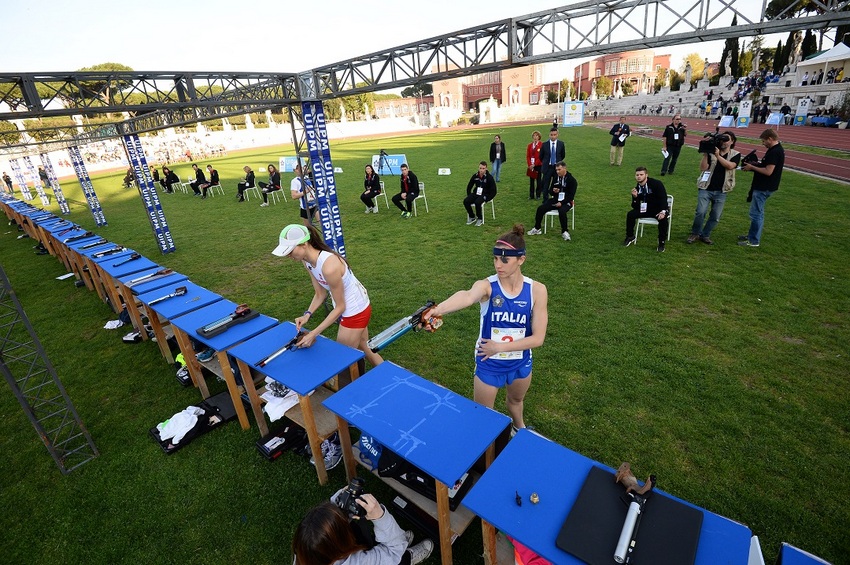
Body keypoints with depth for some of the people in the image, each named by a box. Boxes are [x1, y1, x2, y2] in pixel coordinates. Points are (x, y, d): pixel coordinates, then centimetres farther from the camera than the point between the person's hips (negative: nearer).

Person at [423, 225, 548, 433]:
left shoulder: (537, 290, -17)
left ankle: (519, 428, 65)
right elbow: (467, 296, -48)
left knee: (516, 399, 32)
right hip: (488, 365, -2)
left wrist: (499, 347, -23)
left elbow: (537, 338, -16)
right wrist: (438, 309, -70)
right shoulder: (486, 286, -24)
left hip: (521, 363, 3)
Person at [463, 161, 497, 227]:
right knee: (466, 201, -21)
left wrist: (485, 198, -18)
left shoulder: (489, 177, -11)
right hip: (476, 193, 5)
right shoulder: (475, 176, 1)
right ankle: (472, 217, -1)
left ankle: (480, 219, -12)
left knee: (477, 202, -35)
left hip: (485, 194, -5)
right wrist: (469, 196, 3)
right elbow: (469, 187, 14)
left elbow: (493, 191, -10)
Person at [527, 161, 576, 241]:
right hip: (555, 200, 5)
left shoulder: (571, 180, -9)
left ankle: (565, 232, -15)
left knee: (562, 211, -35)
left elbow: (571, 195, -12)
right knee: (540, 208, -13)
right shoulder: (555, 177, 5)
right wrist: (553, 191, -12)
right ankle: (537, 229, 2)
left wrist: (561, 203, -23)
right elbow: (550, 191, 14)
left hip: (565, 202, -5)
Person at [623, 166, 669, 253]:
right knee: (630, 214, -15)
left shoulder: (656, 184, -16)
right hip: (646, 209, 5)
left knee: (663, 219, -34)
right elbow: (635, 207, -4)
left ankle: (661, 243, -18)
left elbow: (663, 198, -22)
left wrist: (663, 211, -37)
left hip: (659, 210, -4)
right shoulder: (637, 188, -2)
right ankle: (630, 236, 5)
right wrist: (635, 197, -24)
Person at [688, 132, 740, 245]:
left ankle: (705, 235, 19)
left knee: (715, 216, 4)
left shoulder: (736, 155, 3)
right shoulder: (712, 152, 0)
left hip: (721, 192, 2)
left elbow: (730, 166, -17)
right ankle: (695, 233, 7)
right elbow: (703, 168, -9)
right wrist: (705, 154, -19)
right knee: (700, 212, -13)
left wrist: (718, 156, -24)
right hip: (705, 189, -2)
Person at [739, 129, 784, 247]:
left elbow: (768, 171, -24)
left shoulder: (774, 152, -20)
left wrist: (752, 167, -14)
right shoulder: (776, 149, 12)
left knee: (756, 213, -5)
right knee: (757, 213, 17)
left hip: (763, 188, -11)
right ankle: (752, 235, 27)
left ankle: (753, 241, 1)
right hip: (762, 186, 11)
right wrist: (755, 164, 6)